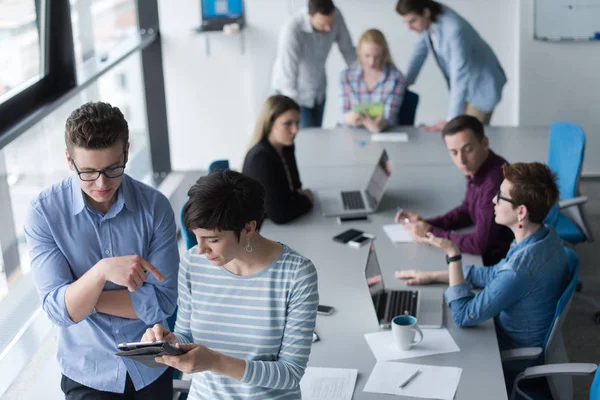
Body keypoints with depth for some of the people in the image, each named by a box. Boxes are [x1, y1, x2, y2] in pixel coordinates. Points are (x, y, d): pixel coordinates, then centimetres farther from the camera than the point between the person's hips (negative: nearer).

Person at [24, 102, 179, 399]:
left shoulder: (155, 206, -14)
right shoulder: (44, 213, -16)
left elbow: (162, 302, -14)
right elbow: (59, 310, -21)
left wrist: (86, 298, -19)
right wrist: (102, 271, -38)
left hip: (151, 368, 2)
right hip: (88, 375, -2)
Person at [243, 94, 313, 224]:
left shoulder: (286, 147, 1)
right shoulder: (261, 159, -23)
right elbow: (279, 215, -26)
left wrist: (301, 197, -6)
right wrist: (305, 200, -9)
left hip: (284, 227, 8)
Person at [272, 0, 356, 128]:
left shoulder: (336, 16, -19)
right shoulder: (292, 30, -35)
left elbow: (348, 50, -4)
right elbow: (288, 76, -35)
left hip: (318, 88, 5)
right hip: (293, 90, -5)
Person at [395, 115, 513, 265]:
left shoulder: (495, 181, -29)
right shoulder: (476, 167, -3)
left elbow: (479, 244, -27)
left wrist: (431, 233, -16)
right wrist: (426, 224, 1)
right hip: (486, 253, 7)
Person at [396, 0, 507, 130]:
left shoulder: (454, 29, -34)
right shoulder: (429, 20, -11)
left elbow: (460, 76, -35)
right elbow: (421, 50, 7)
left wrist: (451, 120, -36)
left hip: (483, 84, -7)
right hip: (464, 84, 7)